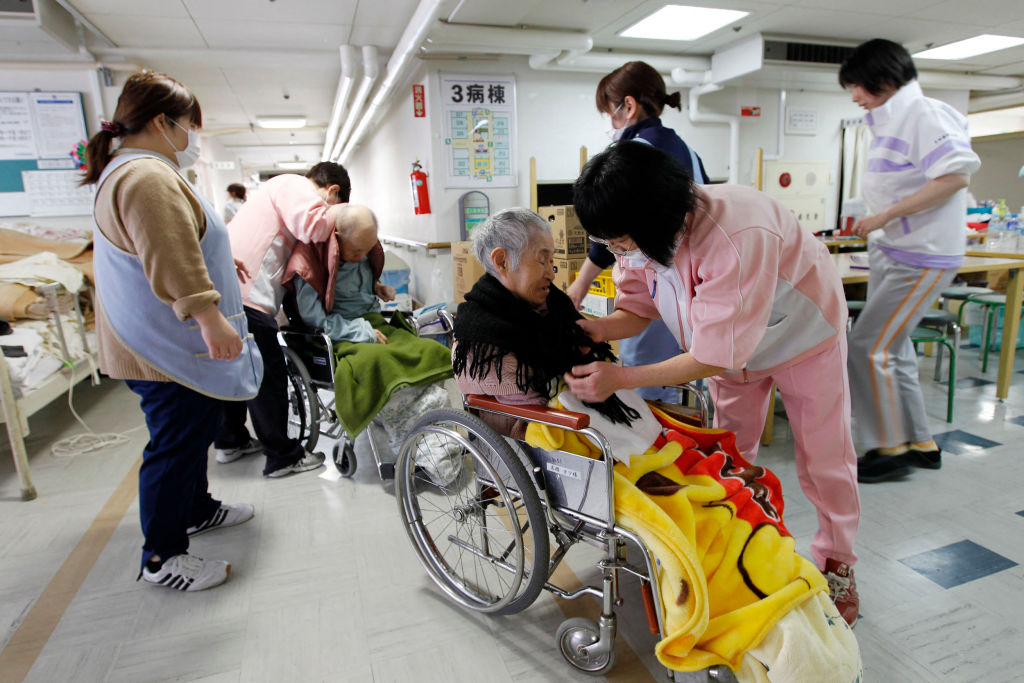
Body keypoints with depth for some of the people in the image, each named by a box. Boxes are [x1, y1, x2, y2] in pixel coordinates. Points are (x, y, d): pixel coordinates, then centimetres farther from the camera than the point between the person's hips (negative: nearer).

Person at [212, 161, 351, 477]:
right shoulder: (295, 186, -6)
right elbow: (313, 226, -25)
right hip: (244, 295, -11)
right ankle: (283, 457, 9)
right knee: (268, 377, -2)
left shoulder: (284, 188, 27)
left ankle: (230, 441, 37)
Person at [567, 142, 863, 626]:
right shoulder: (640, 235, -23)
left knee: (823, 455, 6)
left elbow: (715, 357, -40)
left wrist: (621, 378, -41)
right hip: (732, 337, 6)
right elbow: (637, 309, -11)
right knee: (729, 452, 11)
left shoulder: (737, 238, -45)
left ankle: (836, 566, 28)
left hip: (803, 332, -5)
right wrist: (598, 329, -33)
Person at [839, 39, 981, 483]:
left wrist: (886, 215, -22)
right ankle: (920, 444, 25)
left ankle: (891, 447, 5)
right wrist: (875, 226, 12)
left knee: (869, 347, -10)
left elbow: (956, 176, -22)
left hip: (921, 256, -10)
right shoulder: (890, 121, 16)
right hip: (891, 250, 10)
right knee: (893, 349, 12)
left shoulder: (923, 114, -13)